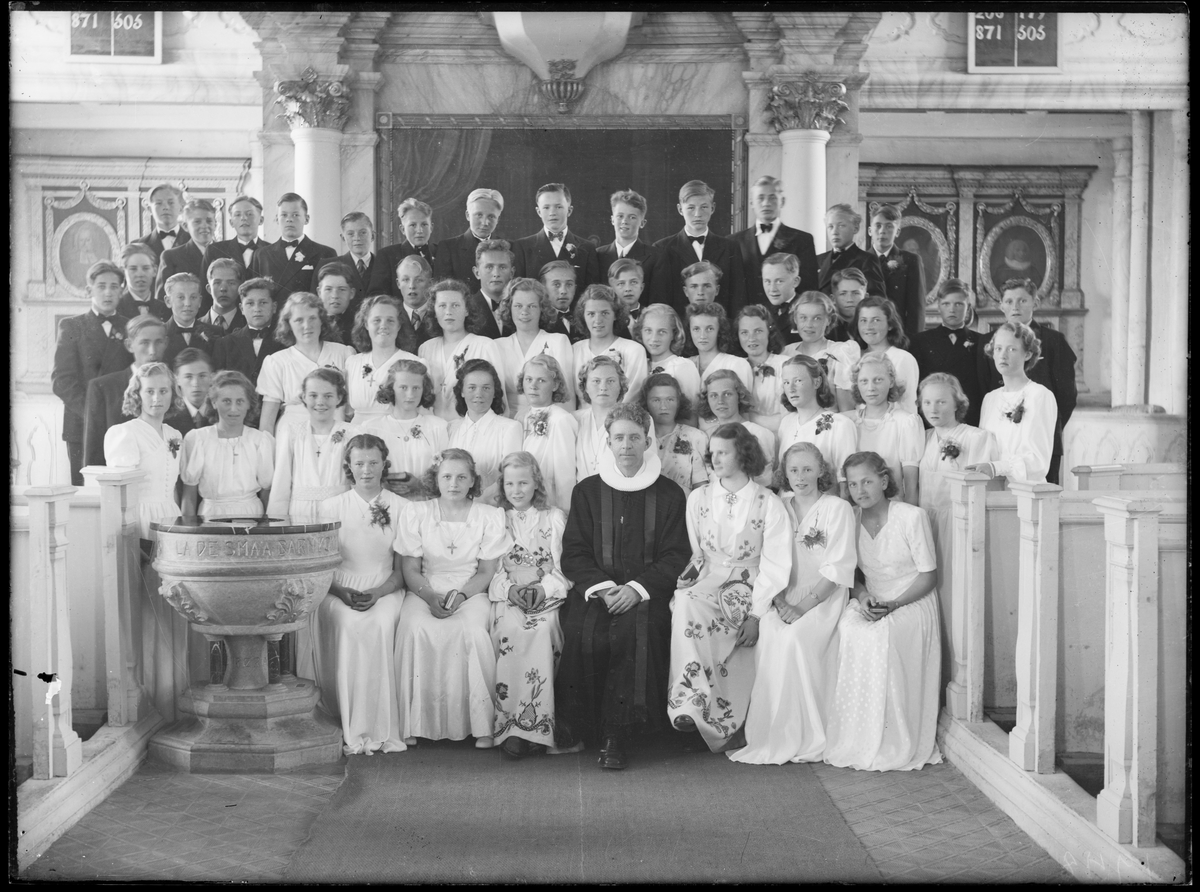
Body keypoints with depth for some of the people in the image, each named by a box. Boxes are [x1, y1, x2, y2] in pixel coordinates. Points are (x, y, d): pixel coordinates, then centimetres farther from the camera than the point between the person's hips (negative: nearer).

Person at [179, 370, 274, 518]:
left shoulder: (262, 440, 2)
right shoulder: (195, 439, 2)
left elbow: (267, 492, 5)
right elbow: (189, 497, 5)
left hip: (251, 516, 0)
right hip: (210, 515, 0)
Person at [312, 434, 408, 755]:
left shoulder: (400, 508, 9)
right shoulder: (331, 507, 11)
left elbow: (402, 569, 6)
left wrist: (376, 594, -12)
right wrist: (343, 592, -11)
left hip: (385, 591, 0)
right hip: (339, 592, 0)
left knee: (381, 625, -34)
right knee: (348, 627, -33)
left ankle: (380, 730, -26)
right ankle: (352, 730, -27)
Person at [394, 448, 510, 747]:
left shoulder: (489, 516, 4)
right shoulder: (415, 513, 5)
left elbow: (487, 571, 3)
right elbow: (411, 570, 3)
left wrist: (462, 594, -15)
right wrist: (430, 597, -15)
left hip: (471, 593, 0)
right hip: (424, 592, 1)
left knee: (473, 631, -32)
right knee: (417, 629, -32)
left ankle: (481, 724, -24)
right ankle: (415, 722, -24)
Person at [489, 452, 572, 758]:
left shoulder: (555, 518, 14)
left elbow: (562, 568, 6)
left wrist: (541, 590, -12)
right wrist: (510, 589, -10)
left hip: (547, 593, 0)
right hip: (507, 594, 1)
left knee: (541, 628, -33)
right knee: (510, 629, -32)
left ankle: (536, 723, -33)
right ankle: (509, 726, -34)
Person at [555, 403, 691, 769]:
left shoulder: (669, 494, 12)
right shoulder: (586, 491, 15)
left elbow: (676, 557, 4)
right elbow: (573, 555, 8)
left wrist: (637, 588, -12)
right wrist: (601, 586, -10)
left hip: (646, 593, -1)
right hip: (593, 590, 1)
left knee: (635, 630, -33)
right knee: (583, 634, -30)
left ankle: (616, 736, -25)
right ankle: (576, 726, -10)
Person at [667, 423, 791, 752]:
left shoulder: (769, 504, 2)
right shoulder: (698, 498, 14)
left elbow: (774, 565, -3)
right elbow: (691, 553, 14)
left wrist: (756, 614, -12)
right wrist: (685, 579, -9)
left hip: (748, 590, -3)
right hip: (707, 582, 3)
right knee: (686, 604, -33)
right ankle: (691, 706, -38)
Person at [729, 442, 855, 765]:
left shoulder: (838, 509, 0)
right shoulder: (778, 508, 13)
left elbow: (837, 569, -7)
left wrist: (804, 604, -16)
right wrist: (780, 601, -9)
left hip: (823, 596, -3)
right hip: (784, 595, 3)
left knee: (794, 639, -31)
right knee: (768, 635, -27)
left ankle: (803, 739, -21)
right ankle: (768, 738, -21)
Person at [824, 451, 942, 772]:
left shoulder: (912, 517, -9)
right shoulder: (850, 520, 4)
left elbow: (928, 575, -6)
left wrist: (891, 605, -18)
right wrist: (862, 597, -12)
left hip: (912, 602, -4)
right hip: (871, 602, 4)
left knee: (881, 635, -34)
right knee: (849, 629, -30)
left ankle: (896, 746, -23)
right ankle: (856, 742, -23)